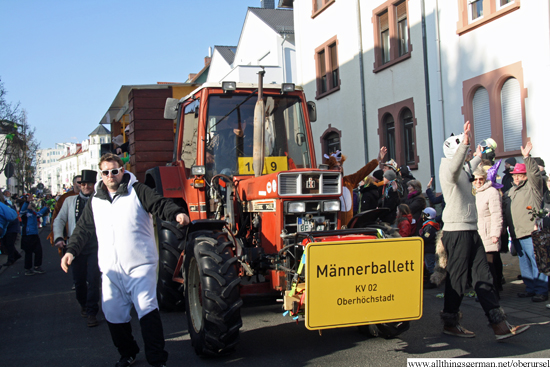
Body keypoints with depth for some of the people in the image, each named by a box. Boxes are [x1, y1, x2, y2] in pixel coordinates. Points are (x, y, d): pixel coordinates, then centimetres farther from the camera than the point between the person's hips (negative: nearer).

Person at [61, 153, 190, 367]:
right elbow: (83, 229, 15)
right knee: (113, 315, 8)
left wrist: (177, 213, -32)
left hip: (141, 265, -5)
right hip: (110, 269, 5)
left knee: (147, 309, -12)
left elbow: (160, 205, -12)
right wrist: (71, 251, 2)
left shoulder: (137, 191, 0)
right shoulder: (95, 201, 13)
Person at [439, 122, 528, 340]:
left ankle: (499, 325, 6)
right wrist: (464, 143, -46)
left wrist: (477, 158, 58)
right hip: (457, 231, -10)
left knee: (483, 277, 5)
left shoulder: (461, 170, 21)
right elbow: (454, 169, -36)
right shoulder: (447, 165, -9)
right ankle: (450, 323, 11)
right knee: (457, 278, -3)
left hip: (470, 231, 10)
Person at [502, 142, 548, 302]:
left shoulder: (532, 185, 1)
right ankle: (530, 288, 21)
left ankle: (541, 290, -2)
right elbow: (501, 203, 28)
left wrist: (527, 157, -25)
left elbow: (534, 173, -16)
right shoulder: (511, 190, 23)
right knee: (524, 263, 13)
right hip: (516, 234, 8)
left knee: (536, 263, -7)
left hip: (530, 233, -8)